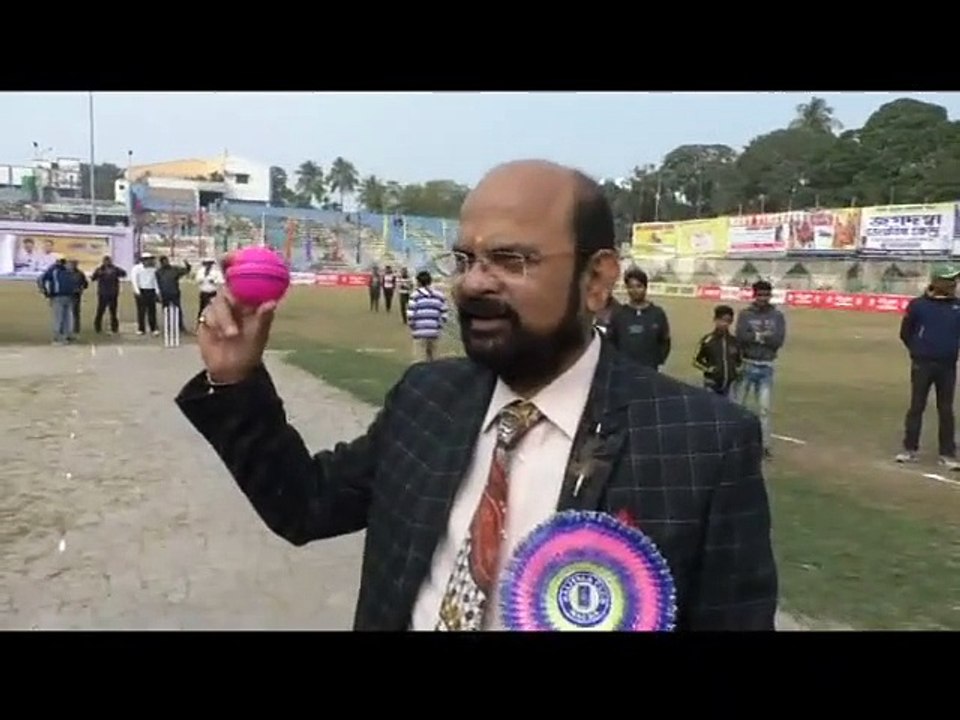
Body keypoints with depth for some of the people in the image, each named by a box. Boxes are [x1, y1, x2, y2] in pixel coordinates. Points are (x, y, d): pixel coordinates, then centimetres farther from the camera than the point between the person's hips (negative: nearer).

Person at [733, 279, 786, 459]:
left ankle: (765, 445, 9)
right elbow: (741, 336, -16)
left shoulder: (777, 316, 3)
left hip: (766, 368, 1)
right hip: (746, 365, -1)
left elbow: (779, 340, -10)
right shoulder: (745, 314, -1)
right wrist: (764, 336, -15)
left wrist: (755, 337, -15)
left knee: (764, 408, 3)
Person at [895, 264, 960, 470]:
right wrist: (918, 351, 6)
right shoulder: (918, 305, -6)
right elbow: (905, 333, 3)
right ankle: (910, 450, 15)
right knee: (916, 407, 6)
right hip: (922, 365, -2)